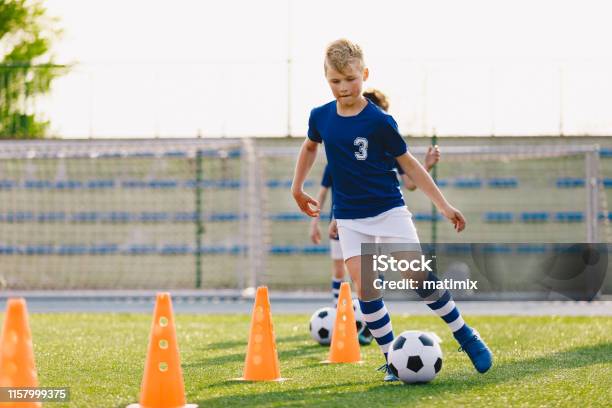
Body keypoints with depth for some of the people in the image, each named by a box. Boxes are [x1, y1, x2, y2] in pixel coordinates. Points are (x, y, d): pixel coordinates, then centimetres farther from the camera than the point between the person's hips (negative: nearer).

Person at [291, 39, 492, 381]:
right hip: (350, 217, 3)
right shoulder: (321, 117, -1)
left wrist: (444, 205, -4)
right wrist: (297, 189, 25)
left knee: (418, 275, -11)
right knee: (365, 286, -11)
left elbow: (408, 162, -4)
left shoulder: (379, 121, -12)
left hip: (389, 210, -3)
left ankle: (467, 337, 5)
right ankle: (391, 358, -2)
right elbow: (310, 147, 22)